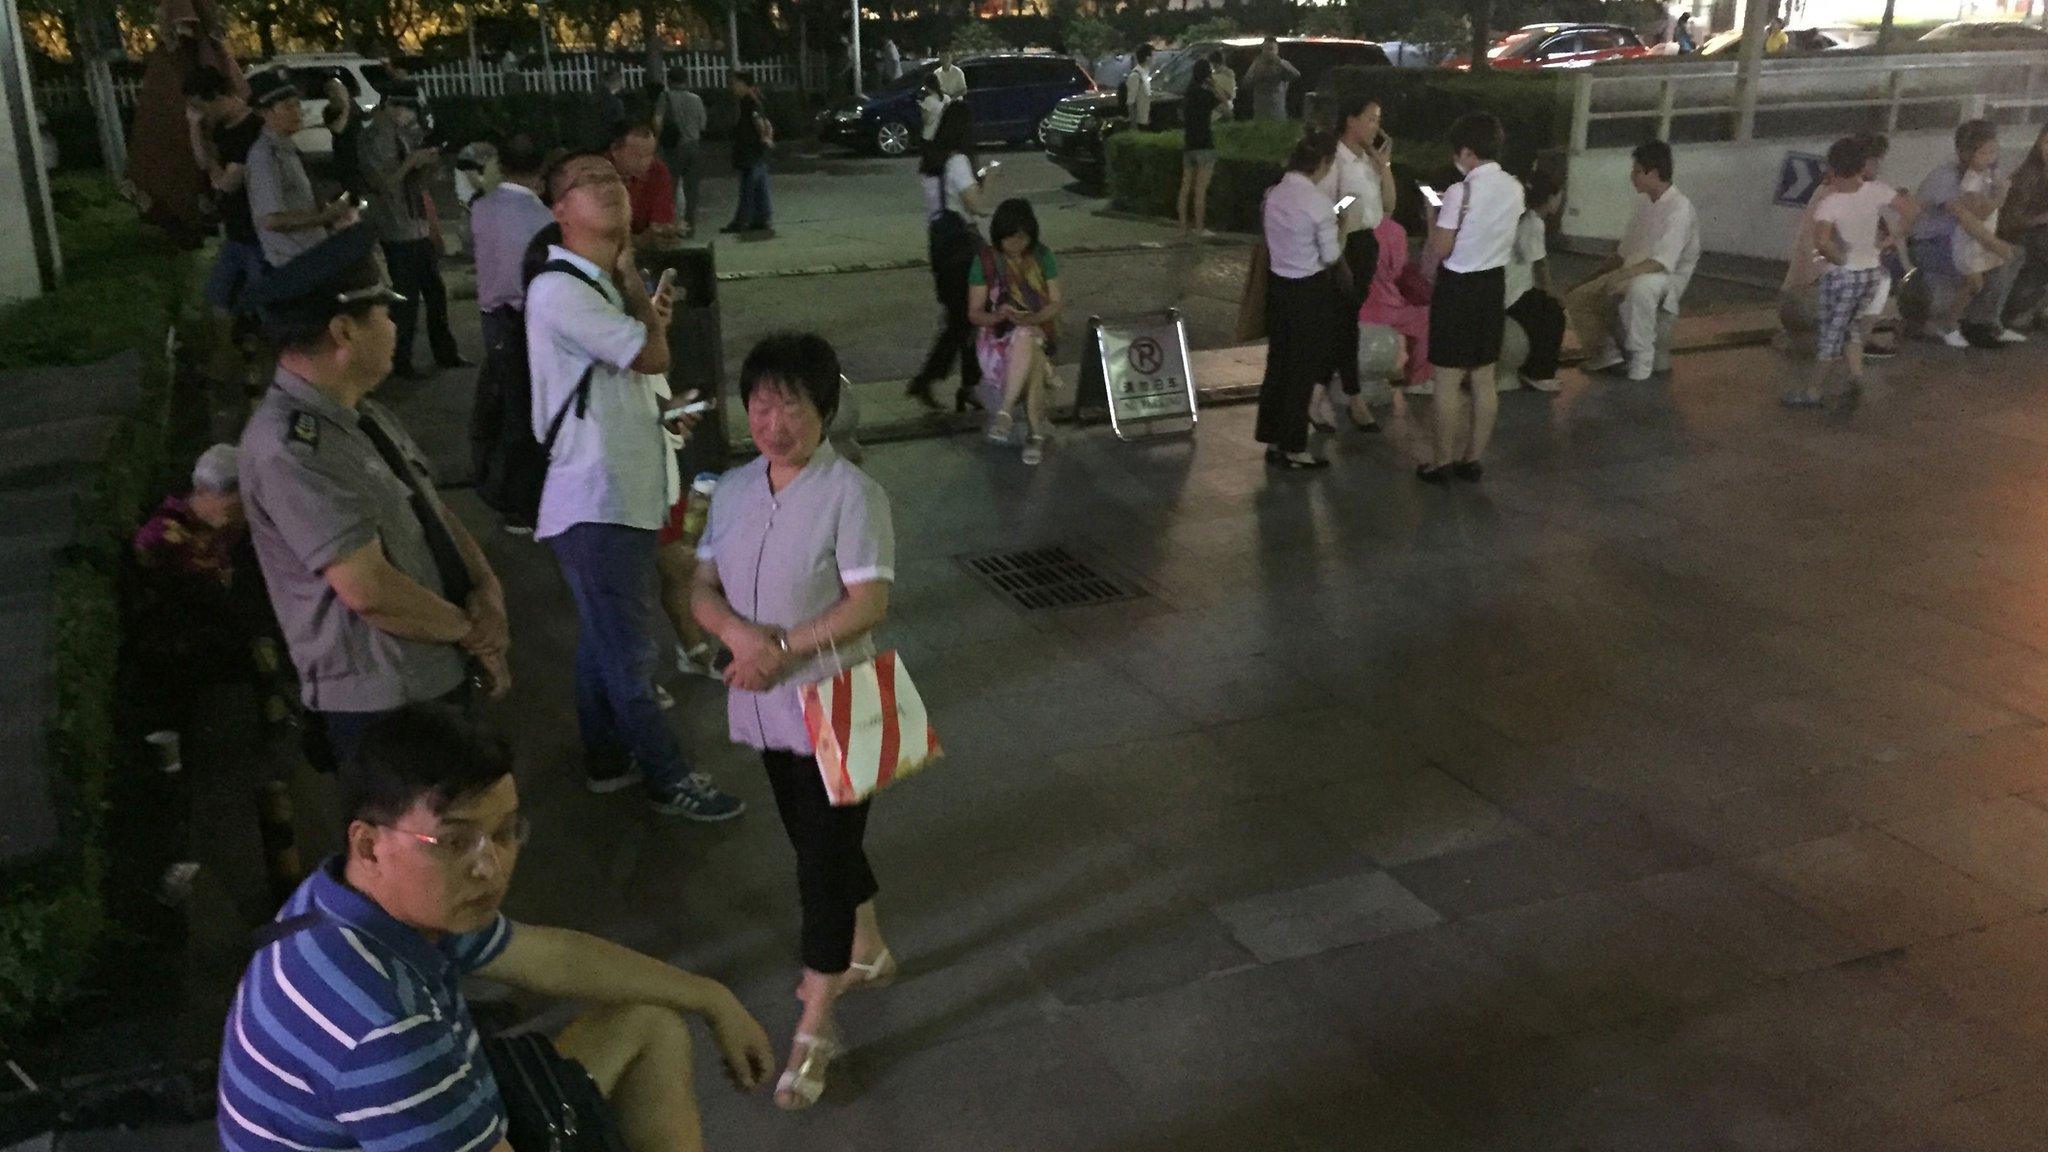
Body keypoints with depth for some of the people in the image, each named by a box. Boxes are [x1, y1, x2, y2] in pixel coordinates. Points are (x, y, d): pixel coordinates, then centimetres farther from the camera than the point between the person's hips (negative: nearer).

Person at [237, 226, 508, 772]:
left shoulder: (363, 413, 6)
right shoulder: (289, 447, -24)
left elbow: (433, 511, 11)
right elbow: (371, 591, -26)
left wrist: (487, 589, -8)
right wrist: (475, 630, -11)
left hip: (442, 676, 9)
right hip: (379, 707, -9)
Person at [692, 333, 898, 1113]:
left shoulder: (851, 493, -16)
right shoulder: (732, 490, 4)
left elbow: (869, 603, -21)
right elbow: (703, 589, 5)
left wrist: (782, 647, -22)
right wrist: (736, 632, -16)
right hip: (765, 707, 7)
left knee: (823, 855, 0)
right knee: (821, 842, 22)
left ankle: (814, 1028, 12)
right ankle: (867, 953, 45)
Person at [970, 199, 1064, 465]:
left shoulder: (1042, 256, 4)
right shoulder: (986, 261, -2)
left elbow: (1056, 303, 2)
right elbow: (974, 313, 0)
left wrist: (1032, 318, -19)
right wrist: (999, 315, -22)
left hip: (1037, 332, 2)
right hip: (998, 337, -1)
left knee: (1025, 337, -39)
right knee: (1034, 362, -37)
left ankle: (1004, 412, -36)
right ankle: (1036, 432, -33)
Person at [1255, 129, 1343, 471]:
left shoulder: (1273, 194, 0)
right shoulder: (1318, 203, -19)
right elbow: (1331, 257, -13)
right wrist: (1342, 228, 4)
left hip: (1278, 285, 7)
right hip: (1310, 292, -7)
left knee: (1278, 362, 17)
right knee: (1304, 369, 6)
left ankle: (1273, 441, 26)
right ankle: (1294, 448, 15)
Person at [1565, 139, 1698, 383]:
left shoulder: (1680, 208, -17)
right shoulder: (1643, 202, 9)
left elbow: (1663, 262, -27)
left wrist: (1621, 276, -36)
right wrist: (1597, 274, 11)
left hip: (1663, 278, -9)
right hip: (1631, 275, 9)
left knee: (1638, 289, -42)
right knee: (1578, 299, -3)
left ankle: (1641, 362, -28)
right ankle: (1606, 353, 9)